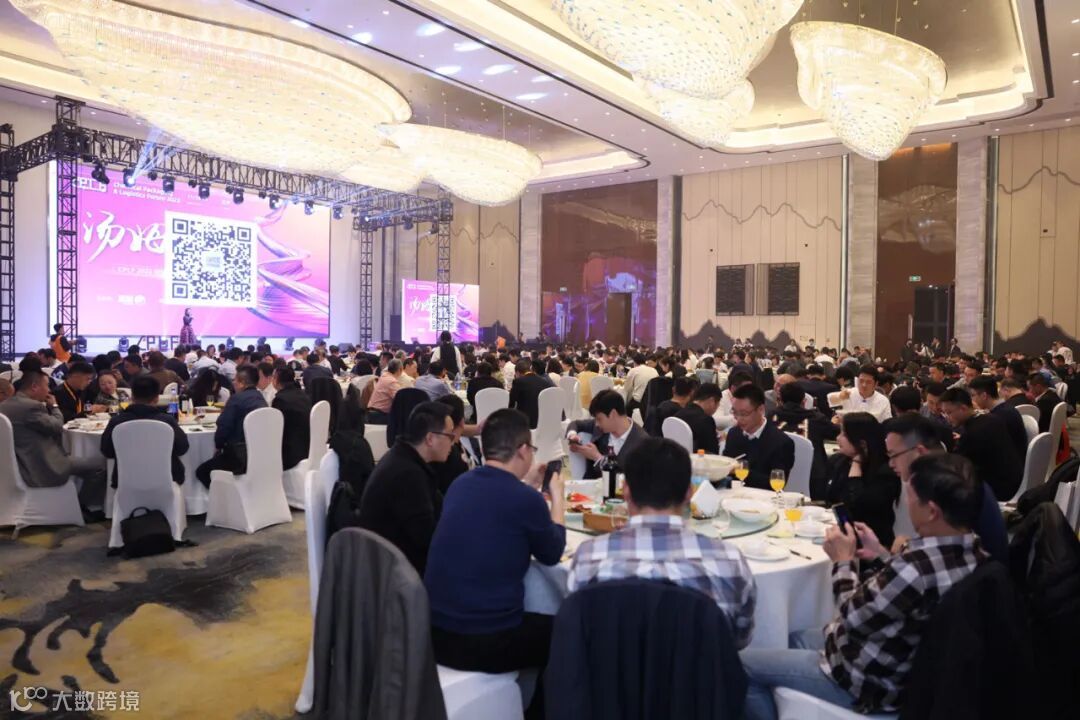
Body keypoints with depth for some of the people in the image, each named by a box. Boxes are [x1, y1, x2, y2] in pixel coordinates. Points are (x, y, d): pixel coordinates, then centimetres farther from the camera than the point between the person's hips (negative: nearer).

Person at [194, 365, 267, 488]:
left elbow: (224, 427, -12)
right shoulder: (261, 399, 11)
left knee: (201, 471, 11)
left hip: (241, 456, -8)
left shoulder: (237, 399, -12)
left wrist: (218, 445, 5)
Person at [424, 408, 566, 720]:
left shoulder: (461, 484, 2)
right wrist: (557, 498, 14)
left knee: (538, 622, 32)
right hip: (484, 641, -7)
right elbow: (552, 554, 2)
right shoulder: (526, 500, -17)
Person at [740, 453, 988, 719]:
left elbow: (853, 617, -20)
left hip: (868, 683, -9)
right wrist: (881, 554, 7)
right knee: (796, 638, 30)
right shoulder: (972, 555, -8)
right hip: (905, 673, 9)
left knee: (741, 661, 1)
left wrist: (844, 561, -7)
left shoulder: (919, 565, -36)